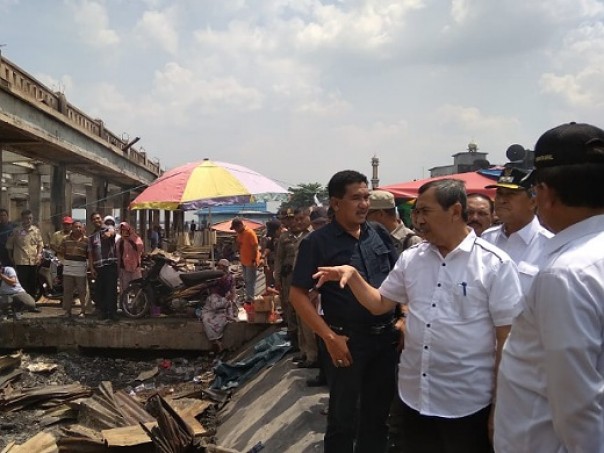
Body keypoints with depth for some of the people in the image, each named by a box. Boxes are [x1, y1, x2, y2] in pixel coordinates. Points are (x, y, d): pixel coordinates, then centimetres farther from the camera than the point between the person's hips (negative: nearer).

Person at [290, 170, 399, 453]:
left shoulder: (380, 234, 5)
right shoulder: (317, 243, -10)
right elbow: (298, 295, -11)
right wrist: (329, 337, -16)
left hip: (386, 336, 5)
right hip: (347, 340, -5)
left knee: (379, 413, 18)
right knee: (343, 418, 9)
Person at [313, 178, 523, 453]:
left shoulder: (495, 265, -10)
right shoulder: (410, 258, 4)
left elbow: (507, 340, -9)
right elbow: (380, 304, 13)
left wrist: (500, 407, -8)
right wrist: (353, 275, -4)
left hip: (468, 404, -4)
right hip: (415, 397, 5)